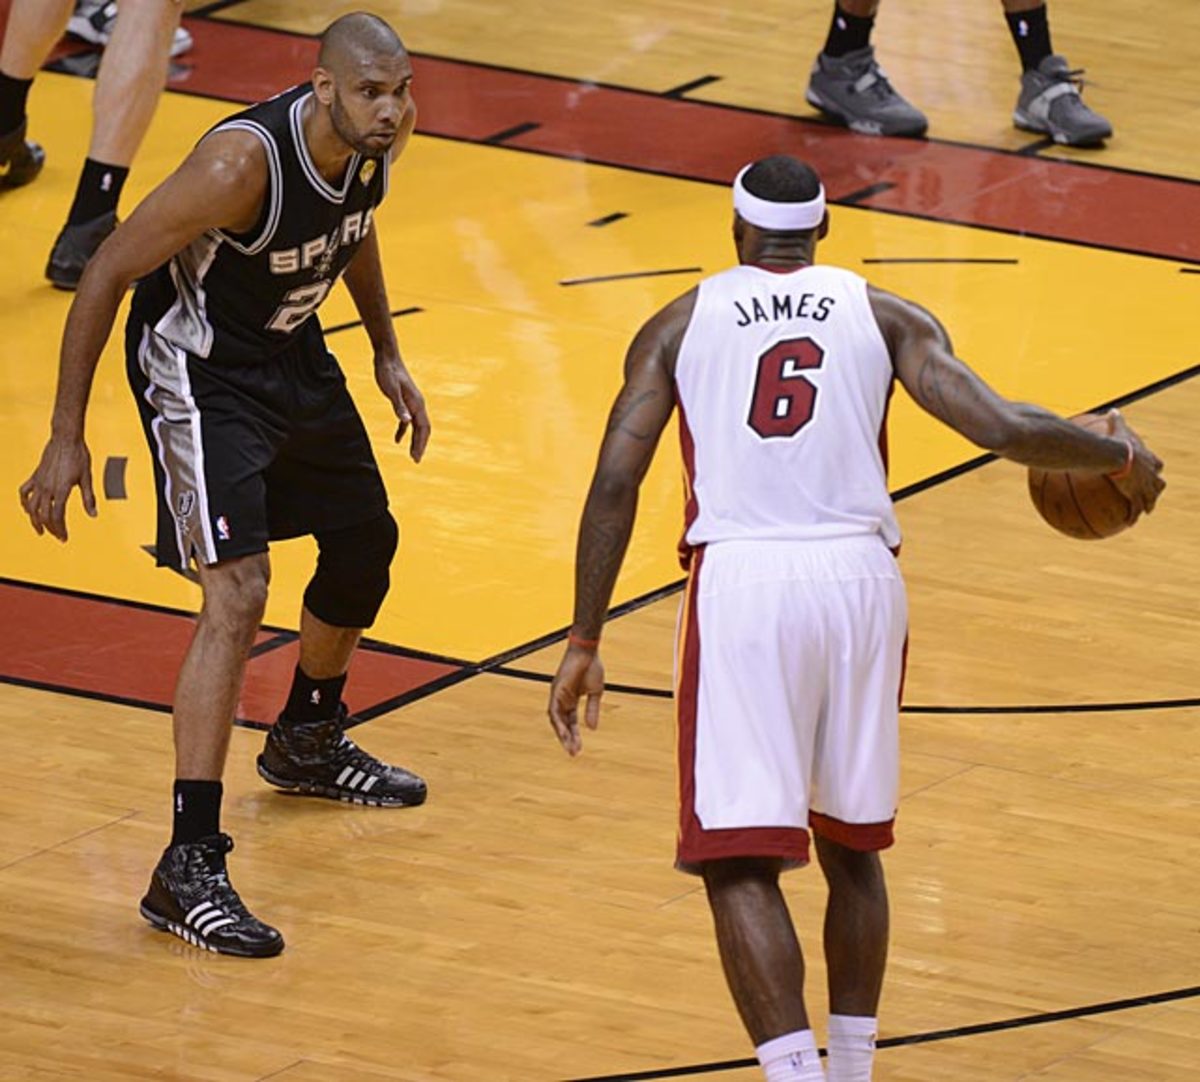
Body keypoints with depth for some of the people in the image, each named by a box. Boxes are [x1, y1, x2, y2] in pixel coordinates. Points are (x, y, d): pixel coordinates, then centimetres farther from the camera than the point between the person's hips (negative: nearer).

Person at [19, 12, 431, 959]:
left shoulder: (377, 142, -12)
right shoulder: (245, 162, -34)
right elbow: (106, 275, -26)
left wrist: (388, 355, 17)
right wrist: (67, 440, -25)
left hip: (292, 350, 8)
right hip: (200, 370, -8)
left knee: (366, 543, 22)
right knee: (239, 592, -20)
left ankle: (308, 742, 51)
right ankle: (188, 868, -21)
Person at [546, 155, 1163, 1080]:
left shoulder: (680, 325, 11)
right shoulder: (886, 317, 11)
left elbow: (614, 483, 3)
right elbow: (1003, 428, -1)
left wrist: (584, 643, 6)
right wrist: (1120, 457, 17)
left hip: (741, 580, -2)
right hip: (860, 580, 2)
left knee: (740, 864, -3)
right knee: (851, 846, 21)